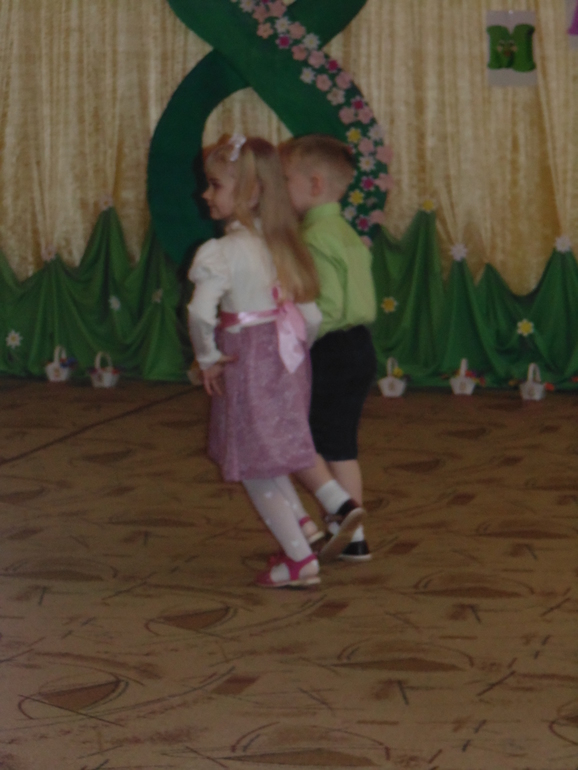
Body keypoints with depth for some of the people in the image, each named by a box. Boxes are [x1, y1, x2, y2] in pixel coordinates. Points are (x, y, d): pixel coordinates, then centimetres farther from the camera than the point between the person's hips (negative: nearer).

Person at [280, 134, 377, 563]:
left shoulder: (315, 240, -16)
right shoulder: (348, 235, 13)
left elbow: (328, 308, -24)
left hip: (329, 352, -9)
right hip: (360, 348, 9)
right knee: (340, 445, 14)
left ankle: (339, 506, -8)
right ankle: (353, 537, 16)